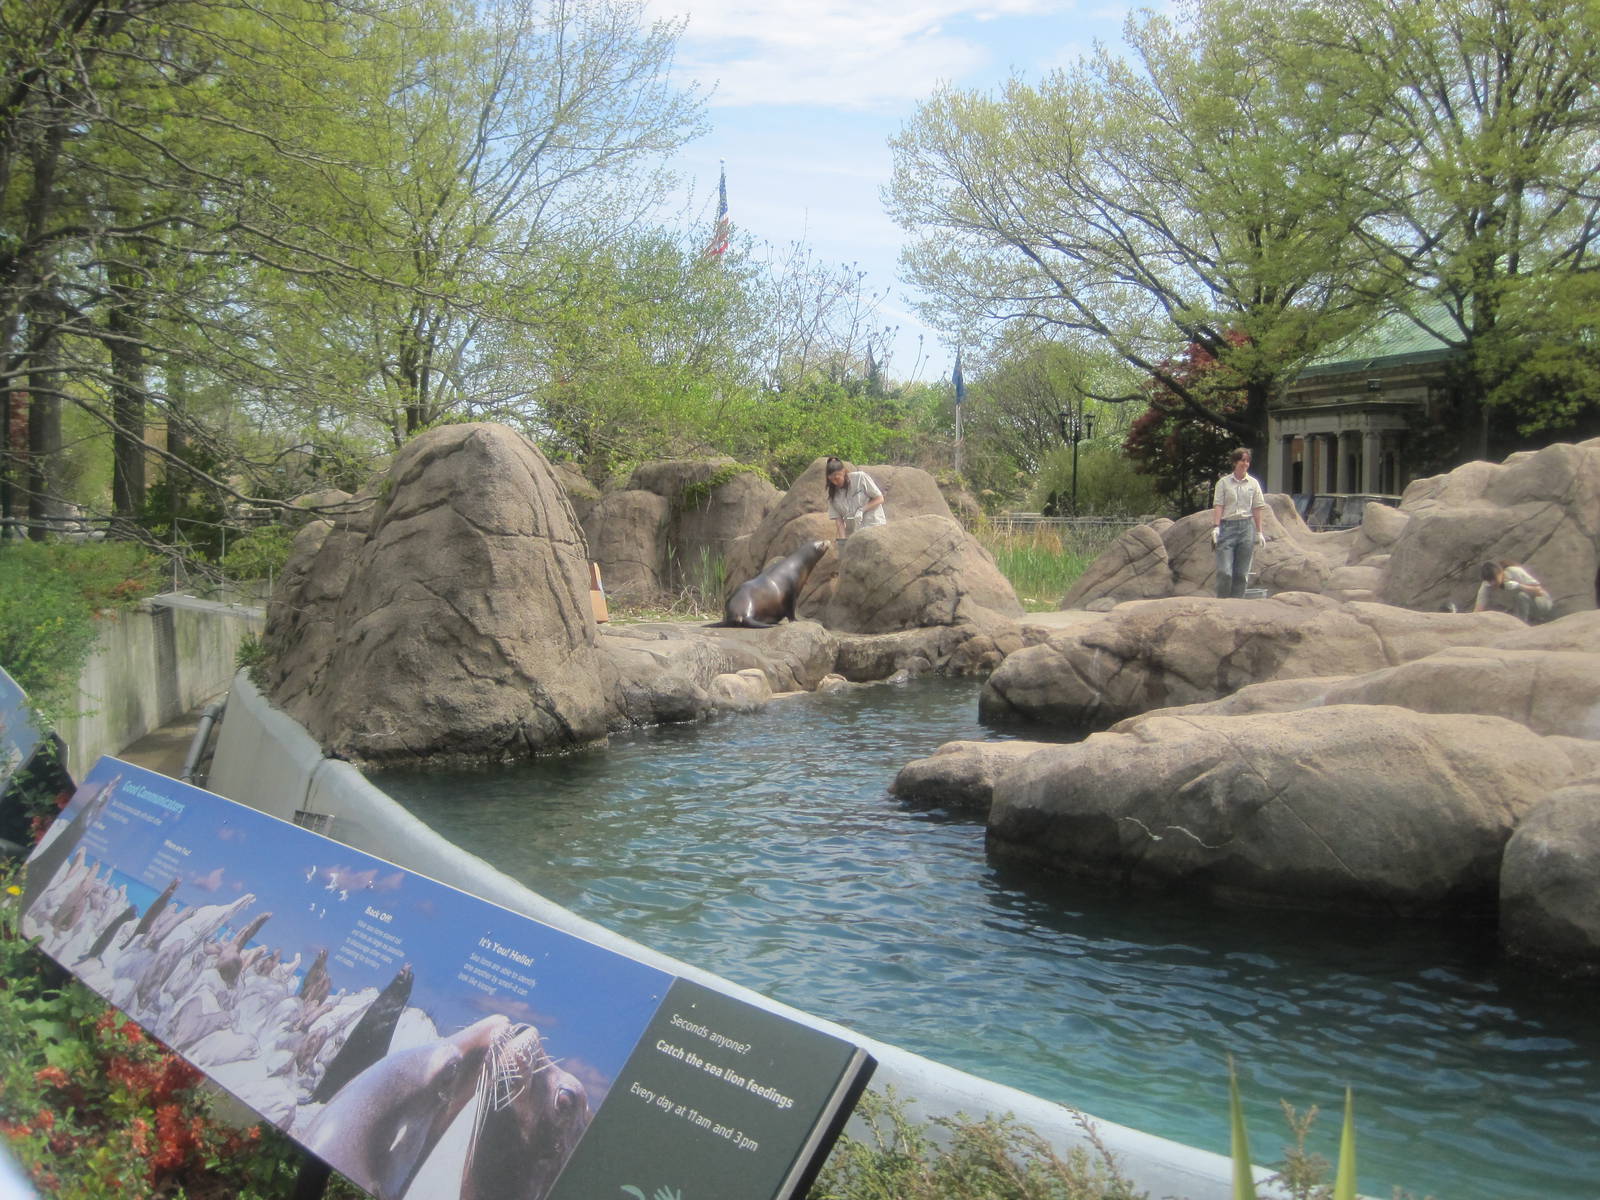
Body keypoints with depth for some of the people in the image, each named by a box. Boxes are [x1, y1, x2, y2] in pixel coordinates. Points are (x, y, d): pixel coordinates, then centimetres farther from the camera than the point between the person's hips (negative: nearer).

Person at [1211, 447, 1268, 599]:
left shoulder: (1253, 483, 10)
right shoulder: (1223, 482, 4)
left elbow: (1257, 509, 10)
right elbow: (1218, 506, -2)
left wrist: (1259, 532, 7)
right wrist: (1215, 527, -13)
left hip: (1246, 526, 2)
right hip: (1227, 526, -2)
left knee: (1242, 572, 3)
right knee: (1224, 571, -11)